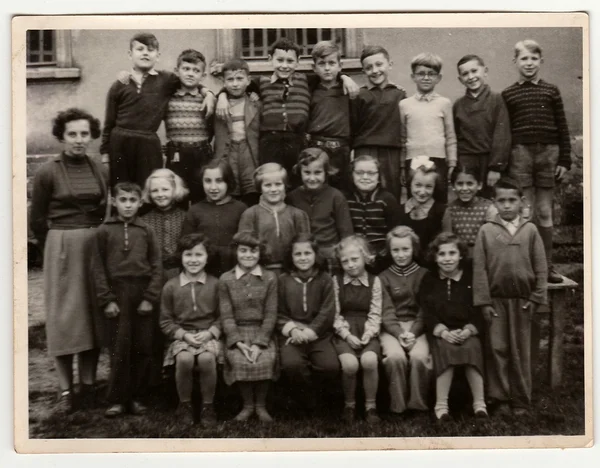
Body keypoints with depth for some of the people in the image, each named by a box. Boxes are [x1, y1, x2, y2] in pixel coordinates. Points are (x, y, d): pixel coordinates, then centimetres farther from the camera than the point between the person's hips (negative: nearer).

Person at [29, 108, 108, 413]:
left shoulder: (98, 171, 5)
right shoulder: (48, 173, -7)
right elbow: (37, 220, 0)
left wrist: (96, 238, 11)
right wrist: (56, 247, 6)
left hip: (96, 245, 4)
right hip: (62, 247, -4)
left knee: (93, 313, 8)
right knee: (64, 315, 0)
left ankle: (88, 383, 19)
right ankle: (65, 391, 6)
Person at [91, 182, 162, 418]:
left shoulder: (146, 231, 5)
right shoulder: (104, 231, 3)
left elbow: (156, 266, 3)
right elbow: (98, 268, 1)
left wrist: (150, 298, -6)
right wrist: (106, 299, -6)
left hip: (142, 296, 1)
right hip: (116, 294, -1)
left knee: (142, 348, 4)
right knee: (118, 349, 2)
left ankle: (136, 397, 16)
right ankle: (117, 399, 11)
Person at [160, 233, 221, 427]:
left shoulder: (215, 284, 3)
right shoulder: (171, 286, 4)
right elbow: (166, 321, 6)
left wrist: (210, 332, -12)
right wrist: (184, 335, -9)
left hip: (208, 336, 0)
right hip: (182, 336, 0)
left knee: (207, 358, -33)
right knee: (184, 359, -32)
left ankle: (208, 406, -10)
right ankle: (184, 405, -7)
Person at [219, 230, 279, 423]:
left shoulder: (269, 278, 4)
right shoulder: (226, 280, 5)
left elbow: (271, 314, -1)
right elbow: (226, 315, 0)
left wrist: (259, 343, -14)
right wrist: (238, 342, -14)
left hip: (262, 332, 0)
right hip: (236, 333, 0)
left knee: (266, 360, -26)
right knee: (240, 361, -27)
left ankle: (261, 405, -2)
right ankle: (247, 405, -2)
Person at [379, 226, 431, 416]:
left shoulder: (424, 275, 8)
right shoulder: (384, 277, 9)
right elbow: (386, 312, 0)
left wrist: (413, 333, -15)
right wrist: (399, 333, -17)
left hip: (418, 327, 0)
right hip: (392, 328, 0)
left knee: (419, 356, -31)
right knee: (395, 356, -31)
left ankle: (418, 404, -10)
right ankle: (398, 405, -12)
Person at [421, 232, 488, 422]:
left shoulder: (471, 278, 8)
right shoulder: (429, 280, 9)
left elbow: (479, 310, 3)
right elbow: (425, 312, 0)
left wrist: (468, 331, -15)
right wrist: (443, 331, -16)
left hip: (467, 331, 1)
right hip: (440, 332, 0)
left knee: (472, 349, -31)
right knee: (446, 350, -32)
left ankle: (479, 403, -23)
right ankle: (441, 405, -28)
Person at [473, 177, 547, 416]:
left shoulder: (530, 230, 1)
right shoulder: (486, 230, -1)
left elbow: (540, 267, 1)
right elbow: (479, 268, -3)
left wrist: (536, 297, -5)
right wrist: (484, 301, -7)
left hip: (522, 300, 0)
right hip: (496, 299, 0)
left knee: (521, 351, 8)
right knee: (497, 349, 4)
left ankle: (521, 401, 18)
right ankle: (500, 398, 16)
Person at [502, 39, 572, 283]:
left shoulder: (551, 91, 9)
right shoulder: (508, 94, 7)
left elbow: (562, 127, 8)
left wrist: (565, 160, 3)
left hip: (548, 154, 1)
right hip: (520, 155, -1)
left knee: (545, 212, 7)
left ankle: (547, 265, 14)